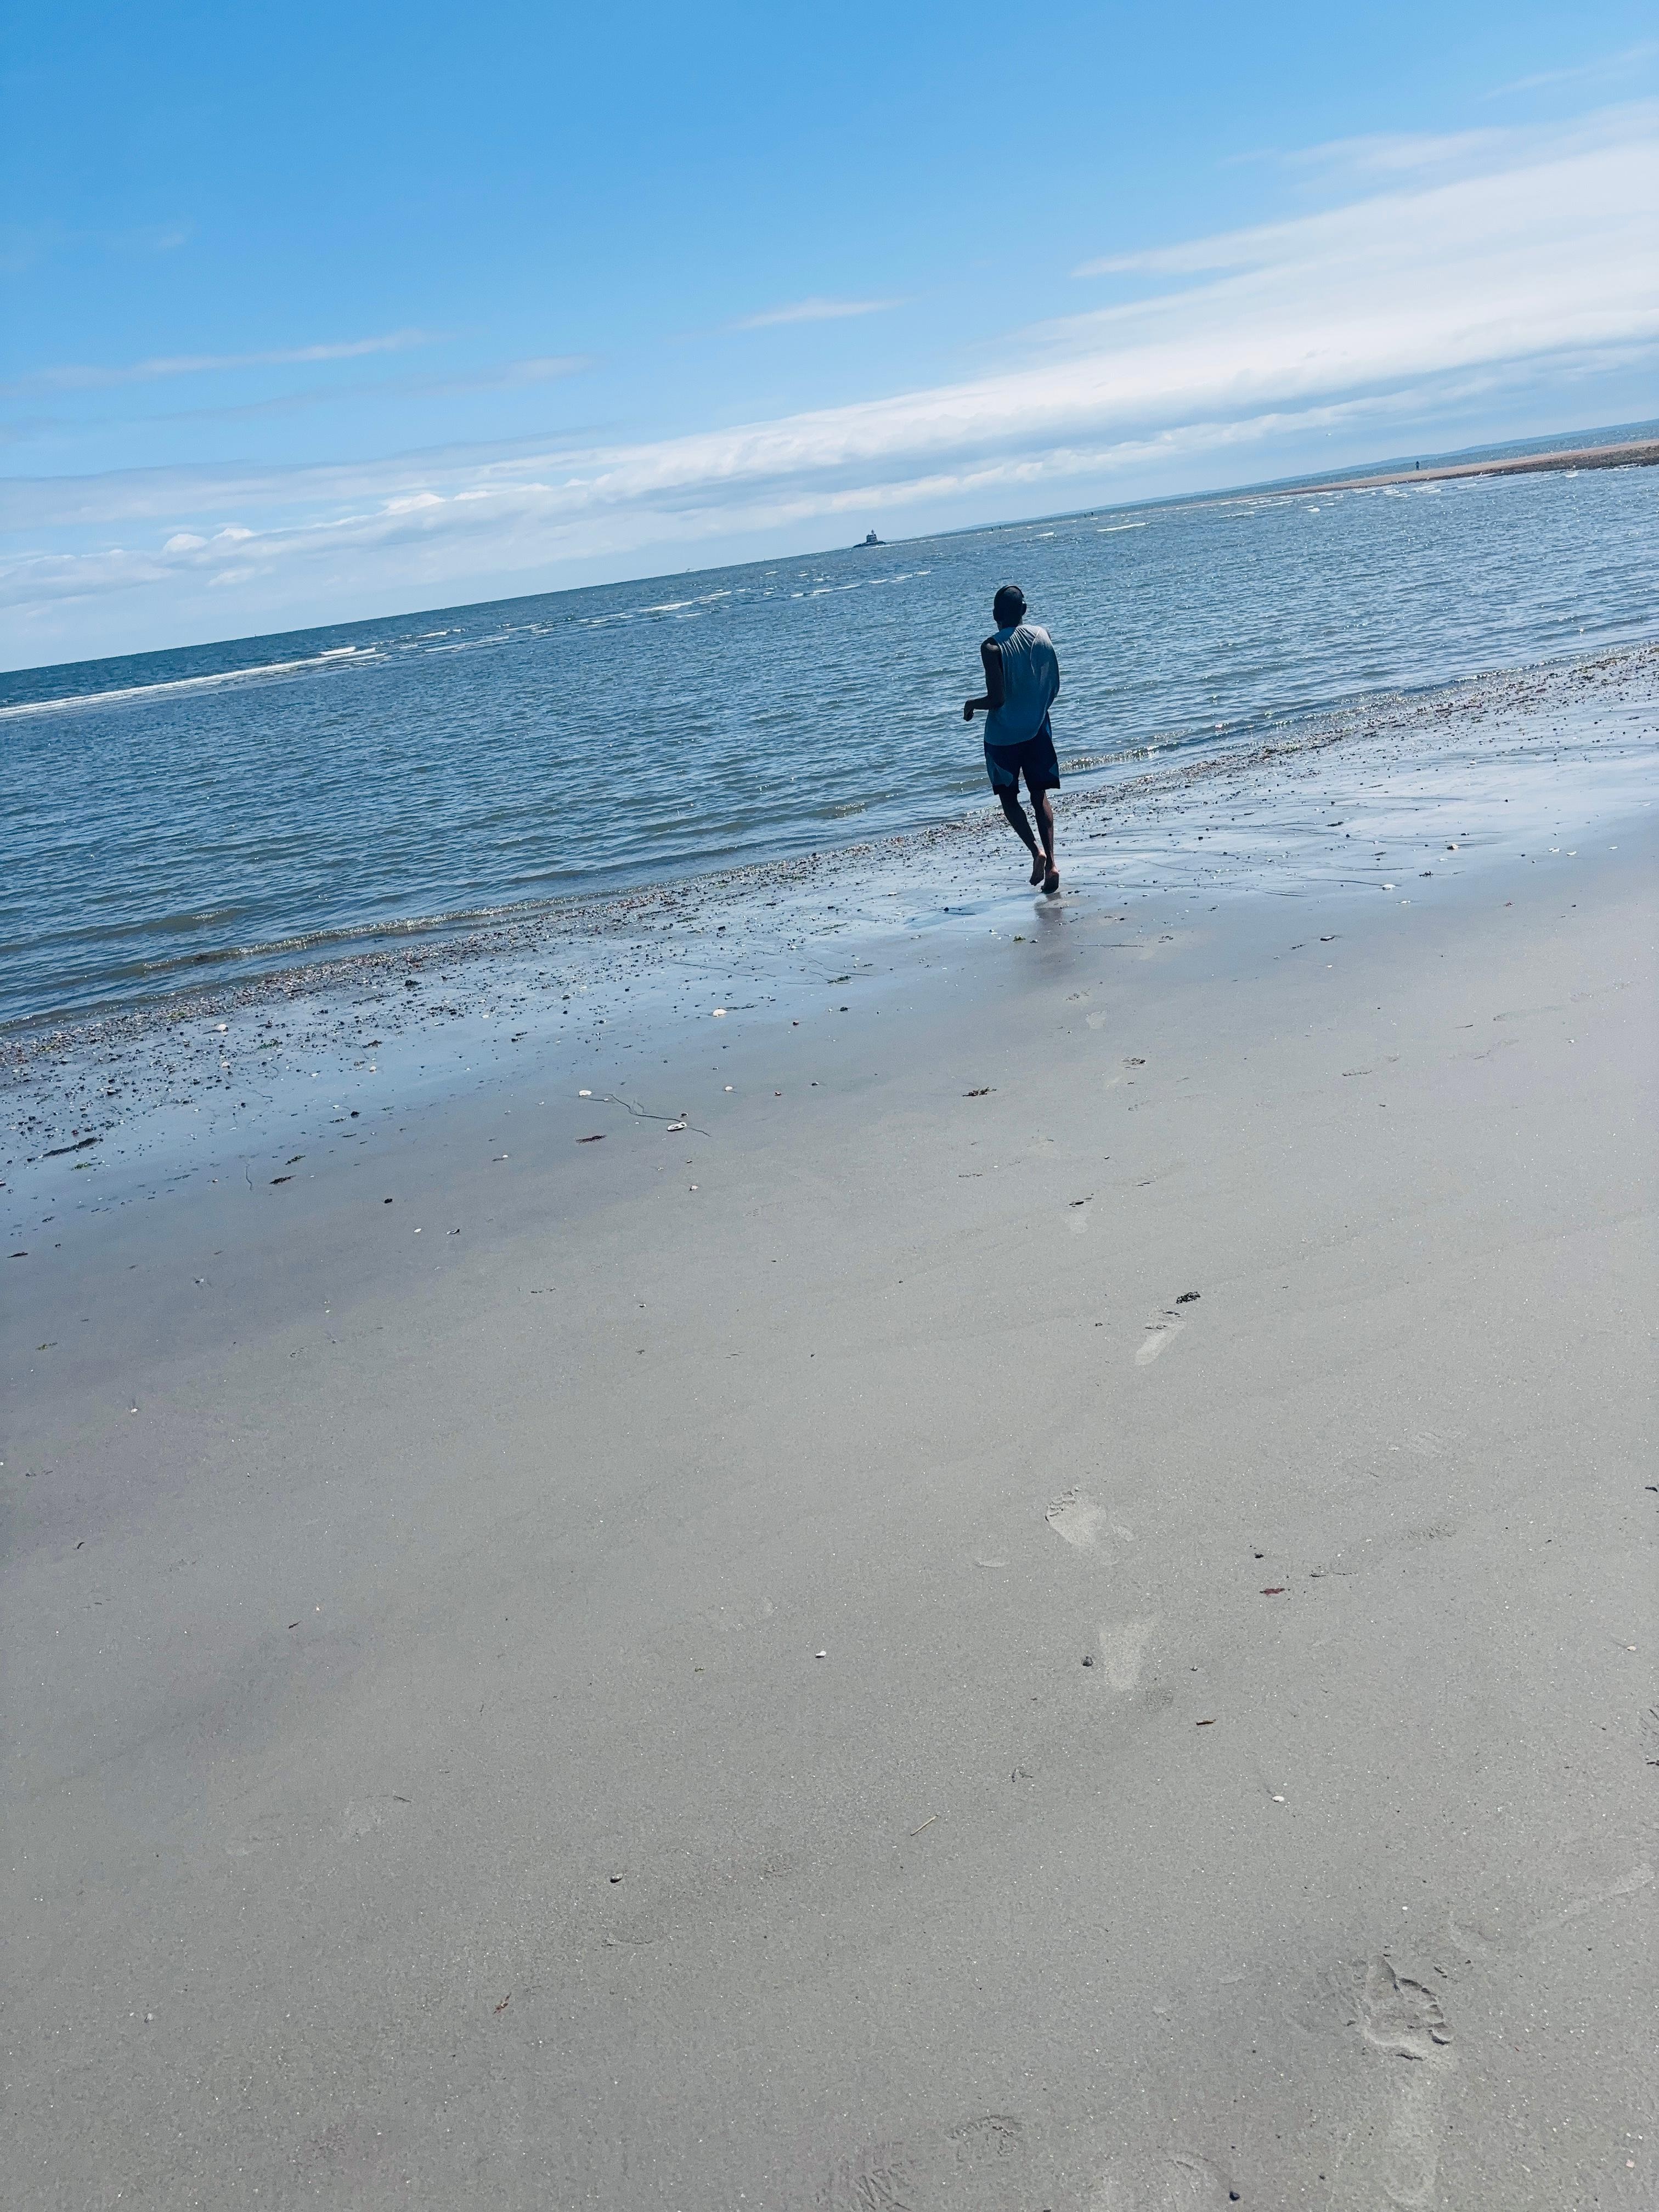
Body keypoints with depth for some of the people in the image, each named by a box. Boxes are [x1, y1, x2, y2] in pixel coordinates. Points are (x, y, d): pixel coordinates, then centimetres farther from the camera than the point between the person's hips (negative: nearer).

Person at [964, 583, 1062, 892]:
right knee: (1040, 796, 12)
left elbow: (997, 699, -20)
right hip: (1038, 729, 4)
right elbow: (1055, 687, 6)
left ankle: (1036, 850, -8)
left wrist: (971, 704, -1)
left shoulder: (992, 647, -17)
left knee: (1008, 796, 12)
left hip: (1003, 735, -4)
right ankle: (1051, 863, 2)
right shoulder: (1042, 636, -1)